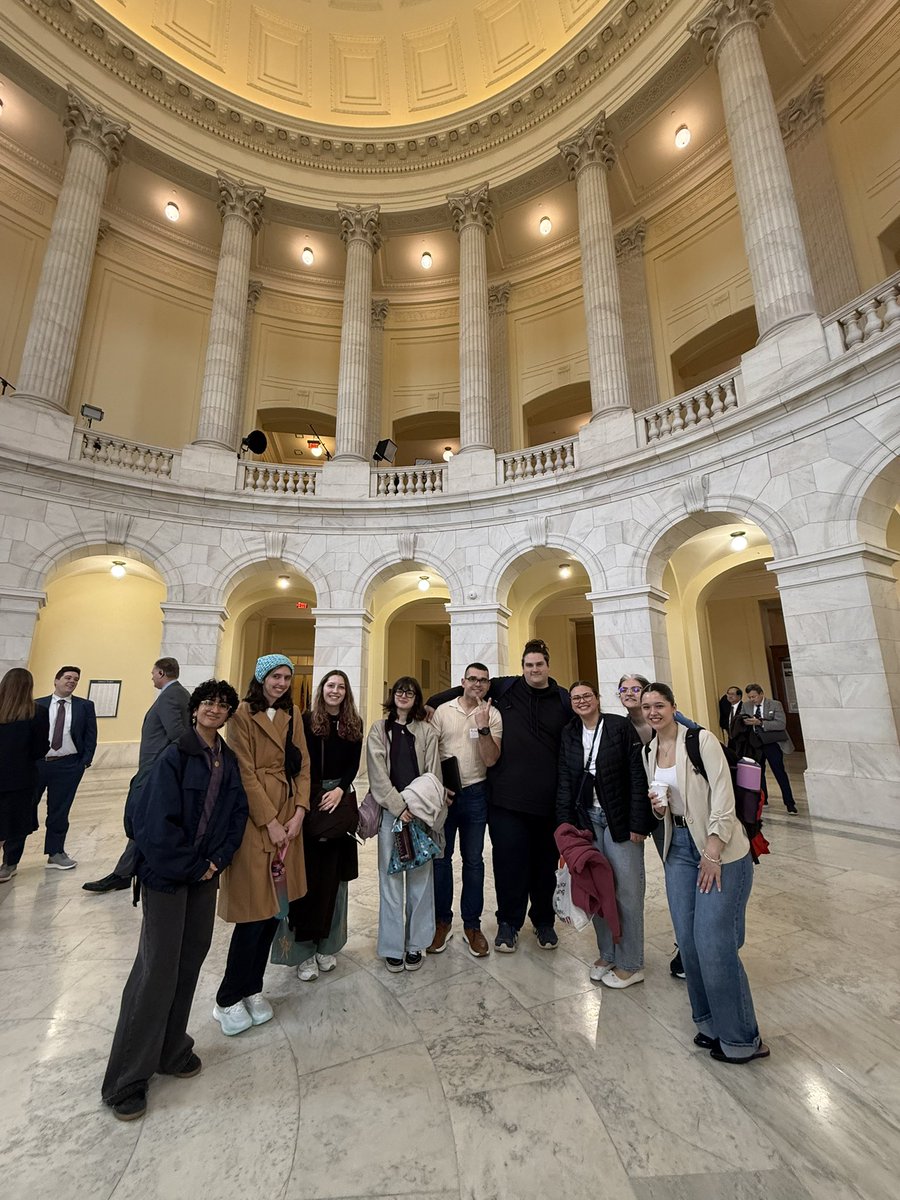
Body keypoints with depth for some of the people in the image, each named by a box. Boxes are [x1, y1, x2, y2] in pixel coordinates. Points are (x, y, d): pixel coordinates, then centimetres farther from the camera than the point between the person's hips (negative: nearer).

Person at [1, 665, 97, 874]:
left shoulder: (85, 706, 3)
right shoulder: (37, 705, 4)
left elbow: (91, 735, 2)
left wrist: (86, 761, -5)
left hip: (68, 765, 0)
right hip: (37, 763, 0)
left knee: (59, 812, 9)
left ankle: (55, 853, 24)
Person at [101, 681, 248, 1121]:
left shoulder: (229, 761, 2)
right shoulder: (174, 756, -16)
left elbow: (237, 814, 5)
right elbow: (157, 821, -17)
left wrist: (216, 861, -5)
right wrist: (191, 867, -11)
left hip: (205, 873, 6)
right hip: (166, 873, -6)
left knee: (190, 960, 15)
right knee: (158, 968, 1)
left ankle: (171, 1049, 35)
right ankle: (125, 1080, 20)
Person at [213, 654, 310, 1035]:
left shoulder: (293, 713, 9)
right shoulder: (243, 713, -9)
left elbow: (303, 764, 8)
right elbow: (245, 773, -12)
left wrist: (298, 813, -2)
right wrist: (270, 822, -12)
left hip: (288, 814, 6)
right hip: (254, 816, -5)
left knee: (275, 907, 12)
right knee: (254, 910, 1)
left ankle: (252, 988, 31)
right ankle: (228, 1000, 22)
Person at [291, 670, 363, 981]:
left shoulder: (354, 724, 7)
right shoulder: (307, 720, -1)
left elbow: (354, 765, 5)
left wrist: (339, 789, -10)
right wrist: (310, 799, -11)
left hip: (341, 799, 3)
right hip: (309, 798, -2)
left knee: (335, 874, 8)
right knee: (308, 875, 0)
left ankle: (328, 946, 22)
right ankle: (305, 951, 12)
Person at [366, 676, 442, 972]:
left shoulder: (426, 731, 8)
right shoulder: (379, 729, 6)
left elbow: (433, 773, 3)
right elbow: (378, 773, -2)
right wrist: (399, 806, -11)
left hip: (420, 812, 1)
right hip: (390, 811, -1)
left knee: (420, 877, 6)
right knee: (391, 878, 5)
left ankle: (416, 944, 21)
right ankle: (392, 947, 19)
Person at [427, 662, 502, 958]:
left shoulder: (492, 715, -4)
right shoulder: (443, 711, -2)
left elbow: (491, 760, -10)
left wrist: (483, 727, -24)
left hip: (475, 794, 0)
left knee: (473, 860, 11)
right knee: (441, 858, 10)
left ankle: (472, 924, 28)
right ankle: (443, 921, 29)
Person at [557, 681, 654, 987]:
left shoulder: (621, 727, -8)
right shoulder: (569, 734, 5)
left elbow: (638, 776, -9)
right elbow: (565, 782, 6)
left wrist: (637, 824, -12)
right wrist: (566, 824, 2)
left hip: (620, 820, -4)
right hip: (587, 819, 4)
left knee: (627, 890, 4)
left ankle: (630, 964, 23)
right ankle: (607, 954, 32)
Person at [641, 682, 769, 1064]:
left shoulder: (701, 739, -13)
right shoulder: (648, 752, 7)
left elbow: (723, 796, -16)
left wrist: (713, 853, -17)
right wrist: (658, 807, -5)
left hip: (719, 848, -5)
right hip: (678, 847, 6)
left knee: (713, 942, -4)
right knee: (688, 940, 7)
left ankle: (741, 1039, 18)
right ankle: (710, 1023, 29)